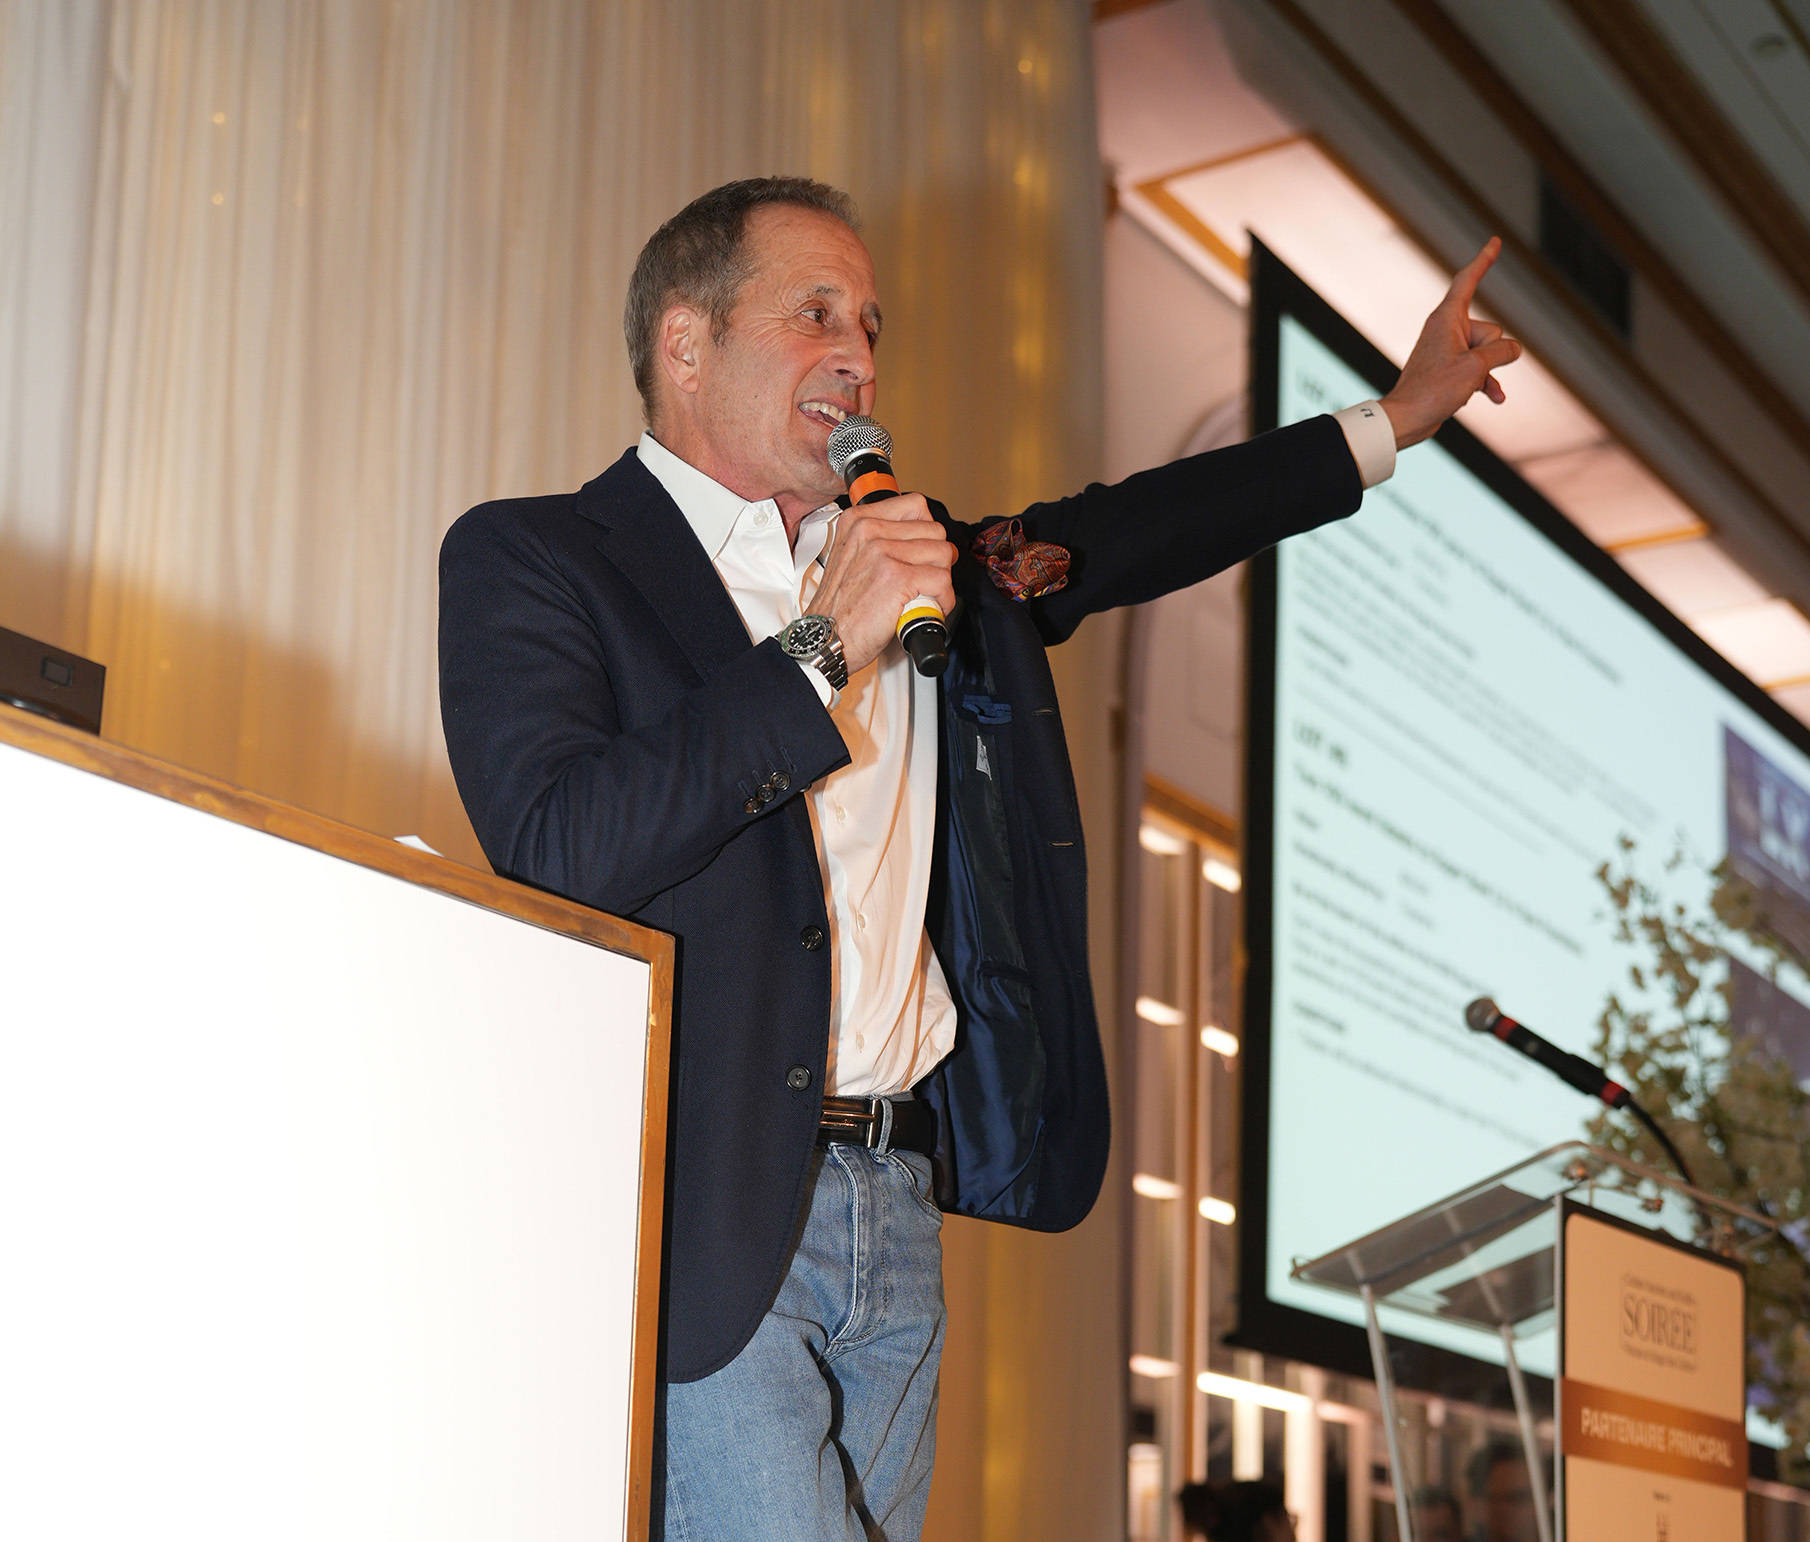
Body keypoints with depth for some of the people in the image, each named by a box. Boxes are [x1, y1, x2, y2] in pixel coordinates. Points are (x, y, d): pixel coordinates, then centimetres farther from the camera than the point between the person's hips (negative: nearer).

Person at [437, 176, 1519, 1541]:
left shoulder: (919, 562, 18)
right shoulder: (530, 559, -1)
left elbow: (1115, 538, 33)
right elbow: (554, 853, -17)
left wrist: (1394, 419, 37)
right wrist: (820, 648, -14)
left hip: (901, 1209, 6)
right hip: (698, 1221, -6)